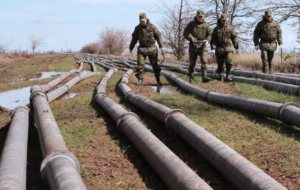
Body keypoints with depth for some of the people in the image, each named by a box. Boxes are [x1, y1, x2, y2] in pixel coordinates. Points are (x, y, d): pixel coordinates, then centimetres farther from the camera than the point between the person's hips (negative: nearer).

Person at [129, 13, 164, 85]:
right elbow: (134, 38, 14)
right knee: (140, 64, -7)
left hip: (152, 48, -1)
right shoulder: (138, 28, 4)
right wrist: (131, 48, 19)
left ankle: (158, 80, 10)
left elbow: (158, 36, 0)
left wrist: (161, 47, -6)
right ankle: (140, 80, 2)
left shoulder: (152, 26, -2)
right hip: (142, 48, 1)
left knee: (155, 65, 2)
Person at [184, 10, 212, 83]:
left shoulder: (206, 25, 7)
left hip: (202, 47, 0)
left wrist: (207, 40, -12)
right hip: (193, 47, 0)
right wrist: (192, 39, -20)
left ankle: (204, 77, -21)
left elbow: (210, 34, 8)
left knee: (204, 62, -15)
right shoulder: (191, 24, 3)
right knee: (192, 63, 6)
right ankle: (191, 77, 21)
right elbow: (186, 33, -4)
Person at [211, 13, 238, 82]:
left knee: (229, 61, -20)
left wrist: (236, 48, 11)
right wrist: (213, 48, -7)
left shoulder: (230, 28, 7)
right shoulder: (216, 29, 5)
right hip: (219, 49, 0)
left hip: (228, 48, 0)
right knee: (220, 65, 3)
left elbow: (234, 38, 12)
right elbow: (213, 40, 4)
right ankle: (221, 78, 16)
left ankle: (227, 76, -8)